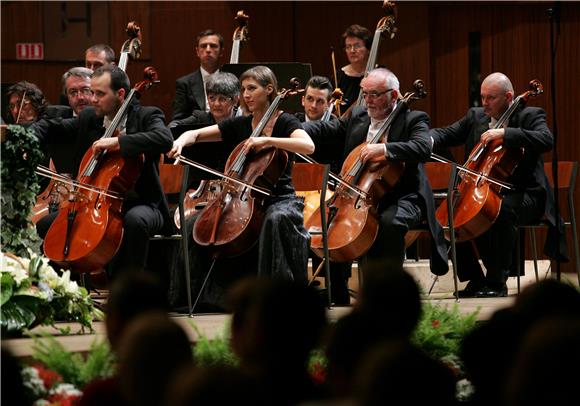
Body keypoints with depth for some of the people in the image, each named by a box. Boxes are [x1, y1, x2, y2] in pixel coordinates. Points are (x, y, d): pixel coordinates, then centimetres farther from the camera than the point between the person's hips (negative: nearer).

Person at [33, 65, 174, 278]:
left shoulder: (146, 116, -7)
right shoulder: (88, 118, 11)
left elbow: (164, 139, -27)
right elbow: (51, 128, 13)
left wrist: (117, 142, -32)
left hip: (139, 204, -6)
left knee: (135, 220, -39)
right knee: (44, 224, -4)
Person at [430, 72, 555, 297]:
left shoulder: (529, 116, -4)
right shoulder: (475, 116, 14)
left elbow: (546, 140, -22)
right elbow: (446, 134, 13)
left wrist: (505, 133, -30)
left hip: (522, 194, -6)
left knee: (502, 209, -38)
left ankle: (497, 282, -29)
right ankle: (475, 279, -1)